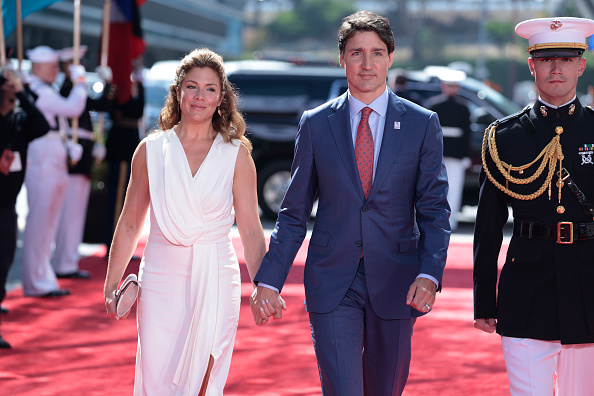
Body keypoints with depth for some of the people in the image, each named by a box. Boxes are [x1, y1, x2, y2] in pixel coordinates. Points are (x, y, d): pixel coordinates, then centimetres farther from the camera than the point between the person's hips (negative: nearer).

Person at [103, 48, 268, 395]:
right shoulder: (151, 150, 4)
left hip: (215, 283, -1)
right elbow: (130, 224, 9)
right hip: (161, 279, 1)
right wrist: (111, 285, 9)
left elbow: (251, 229, 1)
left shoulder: (236, 155, 1)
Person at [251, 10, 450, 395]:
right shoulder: (316, 124, 3)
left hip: (394, 286, 1)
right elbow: (294, 213, 7)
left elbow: (435, 211, -2)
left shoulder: (422, 125, 1)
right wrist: (268, 280, 0)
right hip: (331, 286, -1)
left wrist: (429, 275, -18)